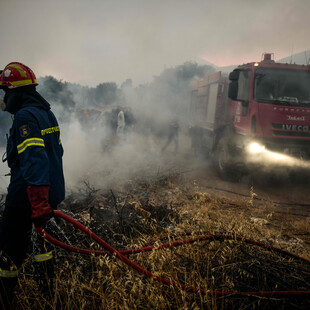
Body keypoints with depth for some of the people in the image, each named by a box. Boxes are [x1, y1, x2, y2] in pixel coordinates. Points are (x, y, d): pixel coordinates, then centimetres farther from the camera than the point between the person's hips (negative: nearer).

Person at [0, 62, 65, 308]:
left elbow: (34, 158, -28)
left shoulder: (25, 116, -17)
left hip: (27, 197, -9)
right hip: (51, 193, 9)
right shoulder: (48, 114, 13)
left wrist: (38, 202, -32)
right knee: (38, 236, 24)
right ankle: (48, 289, 36)